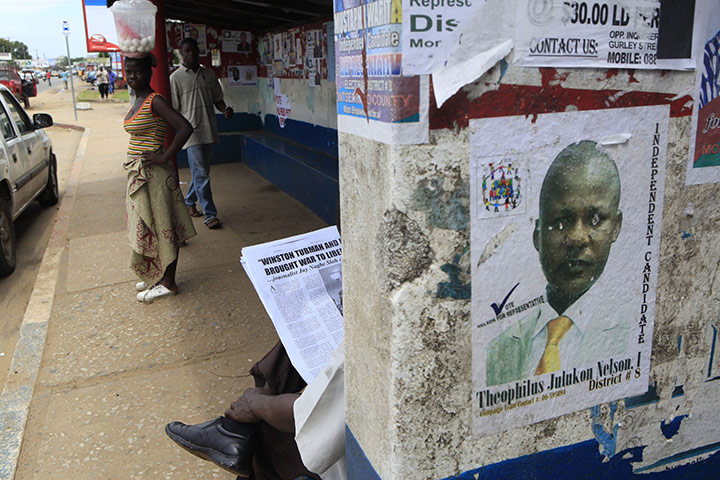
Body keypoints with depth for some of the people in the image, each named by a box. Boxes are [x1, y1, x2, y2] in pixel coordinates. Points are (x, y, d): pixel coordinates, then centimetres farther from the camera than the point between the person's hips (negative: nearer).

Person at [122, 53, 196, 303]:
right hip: (138, 174, 9)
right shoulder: (137, 102, 13)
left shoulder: (155, 101, -15)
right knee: (147, 226, 16)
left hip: (152, 174, -9)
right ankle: (157, 276, 28)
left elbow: (185, 128, -25)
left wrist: (165, 157, -22)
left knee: (160, 225, -1)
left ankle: (168, 282, 9)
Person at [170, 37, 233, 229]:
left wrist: (225, 109, -4)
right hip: (191, 132, -5)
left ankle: (189, 202, 34)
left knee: (202, 171, 14)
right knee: (201, 174, -7)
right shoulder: (176, 78, -2)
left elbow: (217, 99, 18)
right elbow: (173, 110, -3)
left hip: (209, 130, 5)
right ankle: (210, 214, -2)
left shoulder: (209, 74, 12)